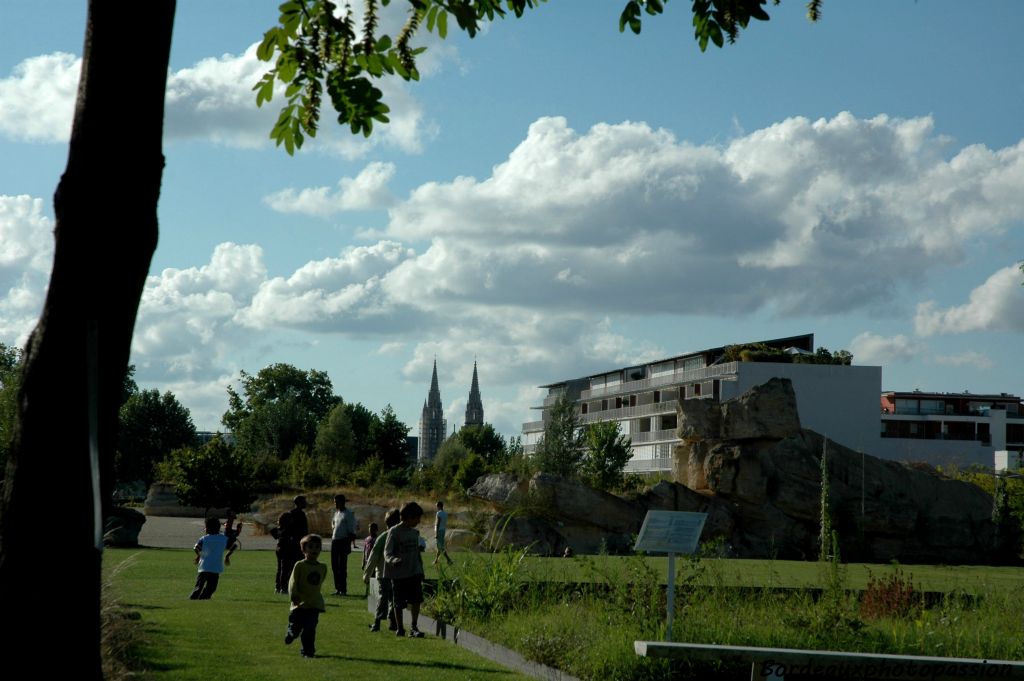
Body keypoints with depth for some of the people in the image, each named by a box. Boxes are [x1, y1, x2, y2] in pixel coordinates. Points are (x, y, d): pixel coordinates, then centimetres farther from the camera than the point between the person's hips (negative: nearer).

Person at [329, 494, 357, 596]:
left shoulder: (349, 514, -7)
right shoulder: (336, 513, 17)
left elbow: (351, 530, -10)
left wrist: (349, 544, -14)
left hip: (344, 541, -8)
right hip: (334, 540, 8)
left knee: (342, 565, -8)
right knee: (334, 565, 8)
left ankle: (343, 589, -3)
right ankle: (337, 588, 16)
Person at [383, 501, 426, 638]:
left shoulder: (414, 533, 10)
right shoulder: (394, 532, -9)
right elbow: (387, 553, -15)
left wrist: (421, 570, 21)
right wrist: (393, 560, -36)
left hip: (414, 572, 4)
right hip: (399, 574, -4)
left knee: (416, 600, -9)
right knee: (399, 604, 5)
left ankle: (413, 628, -3)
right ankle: (400, 629, 20)